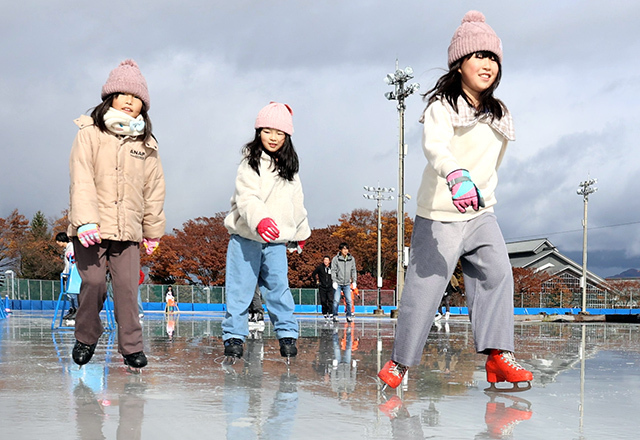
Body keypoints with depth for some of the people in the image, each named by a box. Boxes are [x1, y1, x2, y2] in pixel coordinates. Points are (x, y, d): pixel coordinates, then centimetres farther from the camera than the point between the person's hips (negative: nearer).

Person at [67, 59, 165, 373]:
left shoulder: (146, 144, 13)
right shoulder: (90, 134, 2)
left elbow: (154, 189, 18)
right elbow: (81, 179, -9)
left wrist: (153, 229, 18)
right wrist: (85, 221, -20)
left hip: (128, 229, 2)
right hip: (91, 228, -2)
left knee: (127, 287, -6)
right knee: (93, 282, -9)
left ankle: (132, 347, 2)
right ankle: (86, 338, 14)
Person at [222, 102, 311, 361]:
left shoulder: (289, 167, 12)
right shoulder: (250, 163, -4)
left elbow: (296, 202, 23)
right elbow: (246, 196, -18)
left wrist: (301, 232, 30)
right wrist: (259, 219, -35)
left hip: (277, 240, 3)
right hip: (246, 237, -3)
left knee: (278, 286, -2)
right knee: (240, 288, 0)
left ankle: (287, 333, 9)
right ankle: (234, 335, 9)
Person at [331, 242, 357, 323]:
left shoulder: (351, 259, 3)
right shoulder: (336, 259, -6)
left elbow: (353, 270, 10)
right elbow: (333, 271, -5)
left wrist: (354, 281, 6)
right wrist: (334, 281, -12)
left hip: (347, 284, 2)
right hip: (338, 283, -2)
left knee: (349, 300, -2)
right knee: (336, 301, -4)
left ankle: (349, 316, 8)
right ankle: (335, 316, 6)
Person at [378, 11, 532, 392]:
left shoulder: (499, 114, 12)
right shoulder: (443, 105, -9)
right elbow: (434, 145, -30)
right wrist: (455, 175, -48)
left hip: (482, 214, 6)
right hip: (440, 217, -5)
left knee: (497, 275, -14)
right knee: (424, 288, -3)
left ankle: (499, 355, -14)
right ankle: (401, 361, 13)